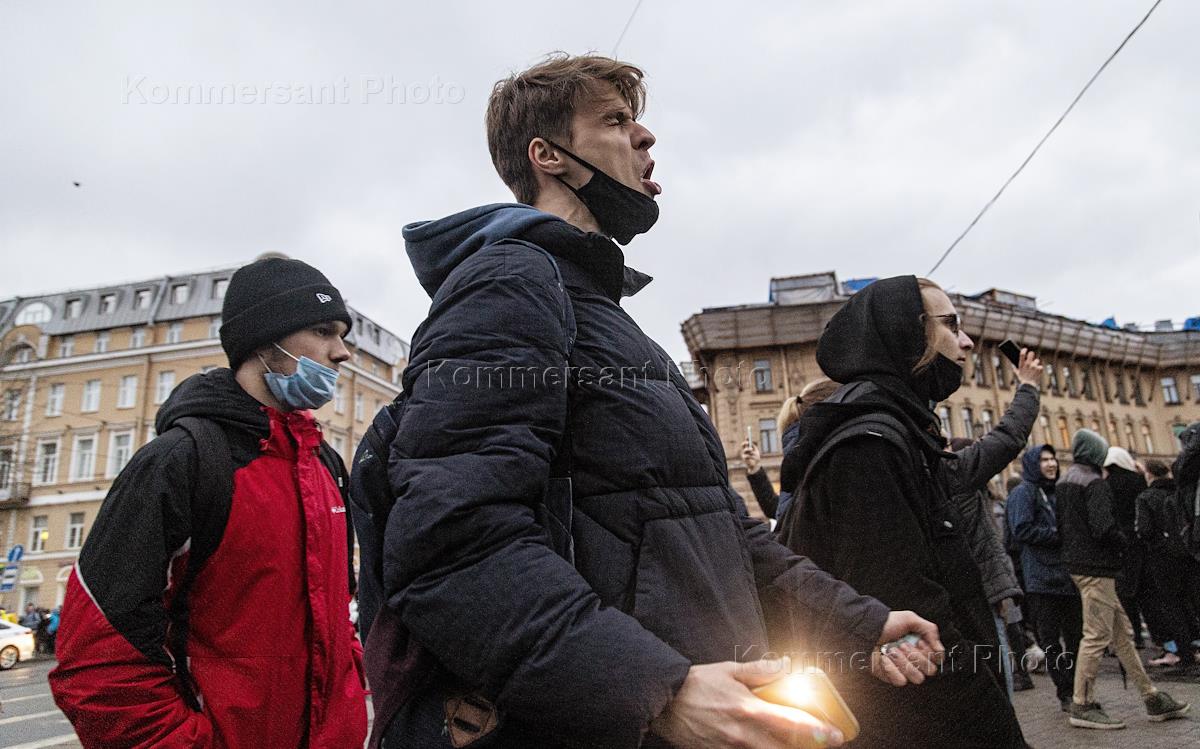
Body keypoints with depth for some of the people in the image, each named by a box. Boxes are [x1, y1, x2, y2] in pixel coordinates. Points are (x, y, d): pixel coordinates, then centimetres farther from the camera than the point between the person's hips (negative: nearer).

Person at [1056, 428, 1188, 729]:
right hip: (1096, 566, -9)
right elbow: (1104, 527, -22)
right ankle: (1083, 705, 0)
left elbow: (1059, 525, 16)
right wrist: (1124, 543, -4)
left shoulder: (1062, 483, 14)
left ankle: (1152, 698, 22)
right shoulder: (1095, 483, -13)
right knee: (1097, 636, -5)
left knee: (1122, 633, 15)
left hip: (1076, 563, 9)